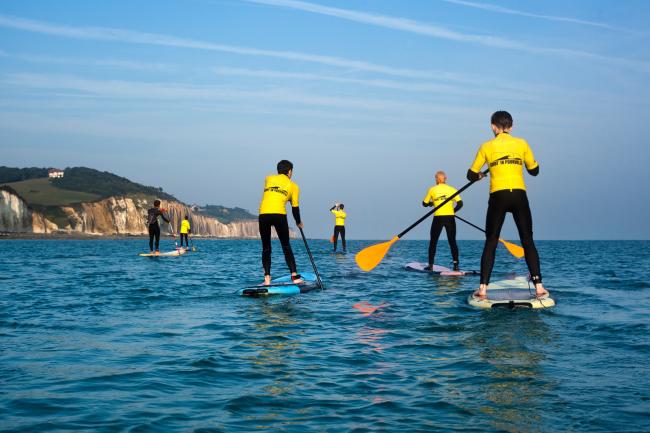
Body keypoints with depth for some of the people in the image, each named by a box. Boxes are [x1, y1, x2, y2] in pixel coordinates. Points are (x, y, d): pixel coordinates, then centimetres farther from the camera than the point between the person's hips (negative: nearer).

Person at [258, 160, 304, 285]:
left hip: (263, 214, 2)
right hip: (279, 215, -2)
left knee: (266, 248, 12)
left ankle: (267, 279, 5)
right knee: (286, 247, 9)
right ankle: (294, 276, 4)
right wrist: (299, 223, 29)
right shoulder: (293, 186, 15)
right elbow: (295, 207, 15)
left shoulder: (268, 179, 20)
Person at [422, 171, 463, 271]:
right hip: (450, 218, 1)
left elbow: (424, 203, 10)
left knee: (433, 242, 10)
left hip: (438, 218, -1)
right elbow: (460, 203, -3)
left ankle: (430, 265, 7)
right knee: (452, 241, 9)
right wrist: (453, 211, 14)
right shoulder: (452, 189, 5)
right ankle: (456, 265, 0)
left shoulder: (432, 189, 3)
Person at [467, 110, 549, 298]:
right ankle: (538, 286, 1)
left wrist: (480, 175, 32)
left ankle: (483, 288, -2)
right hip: (519, 195, 1)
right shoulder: (522, 144, 7)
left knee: (490, 243, 5)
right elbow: (534, 171, 14)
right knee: (528, 241, 7)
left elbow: (471, 175, 9)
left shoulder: (487, 146, 6)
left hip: (498, 197, -1)